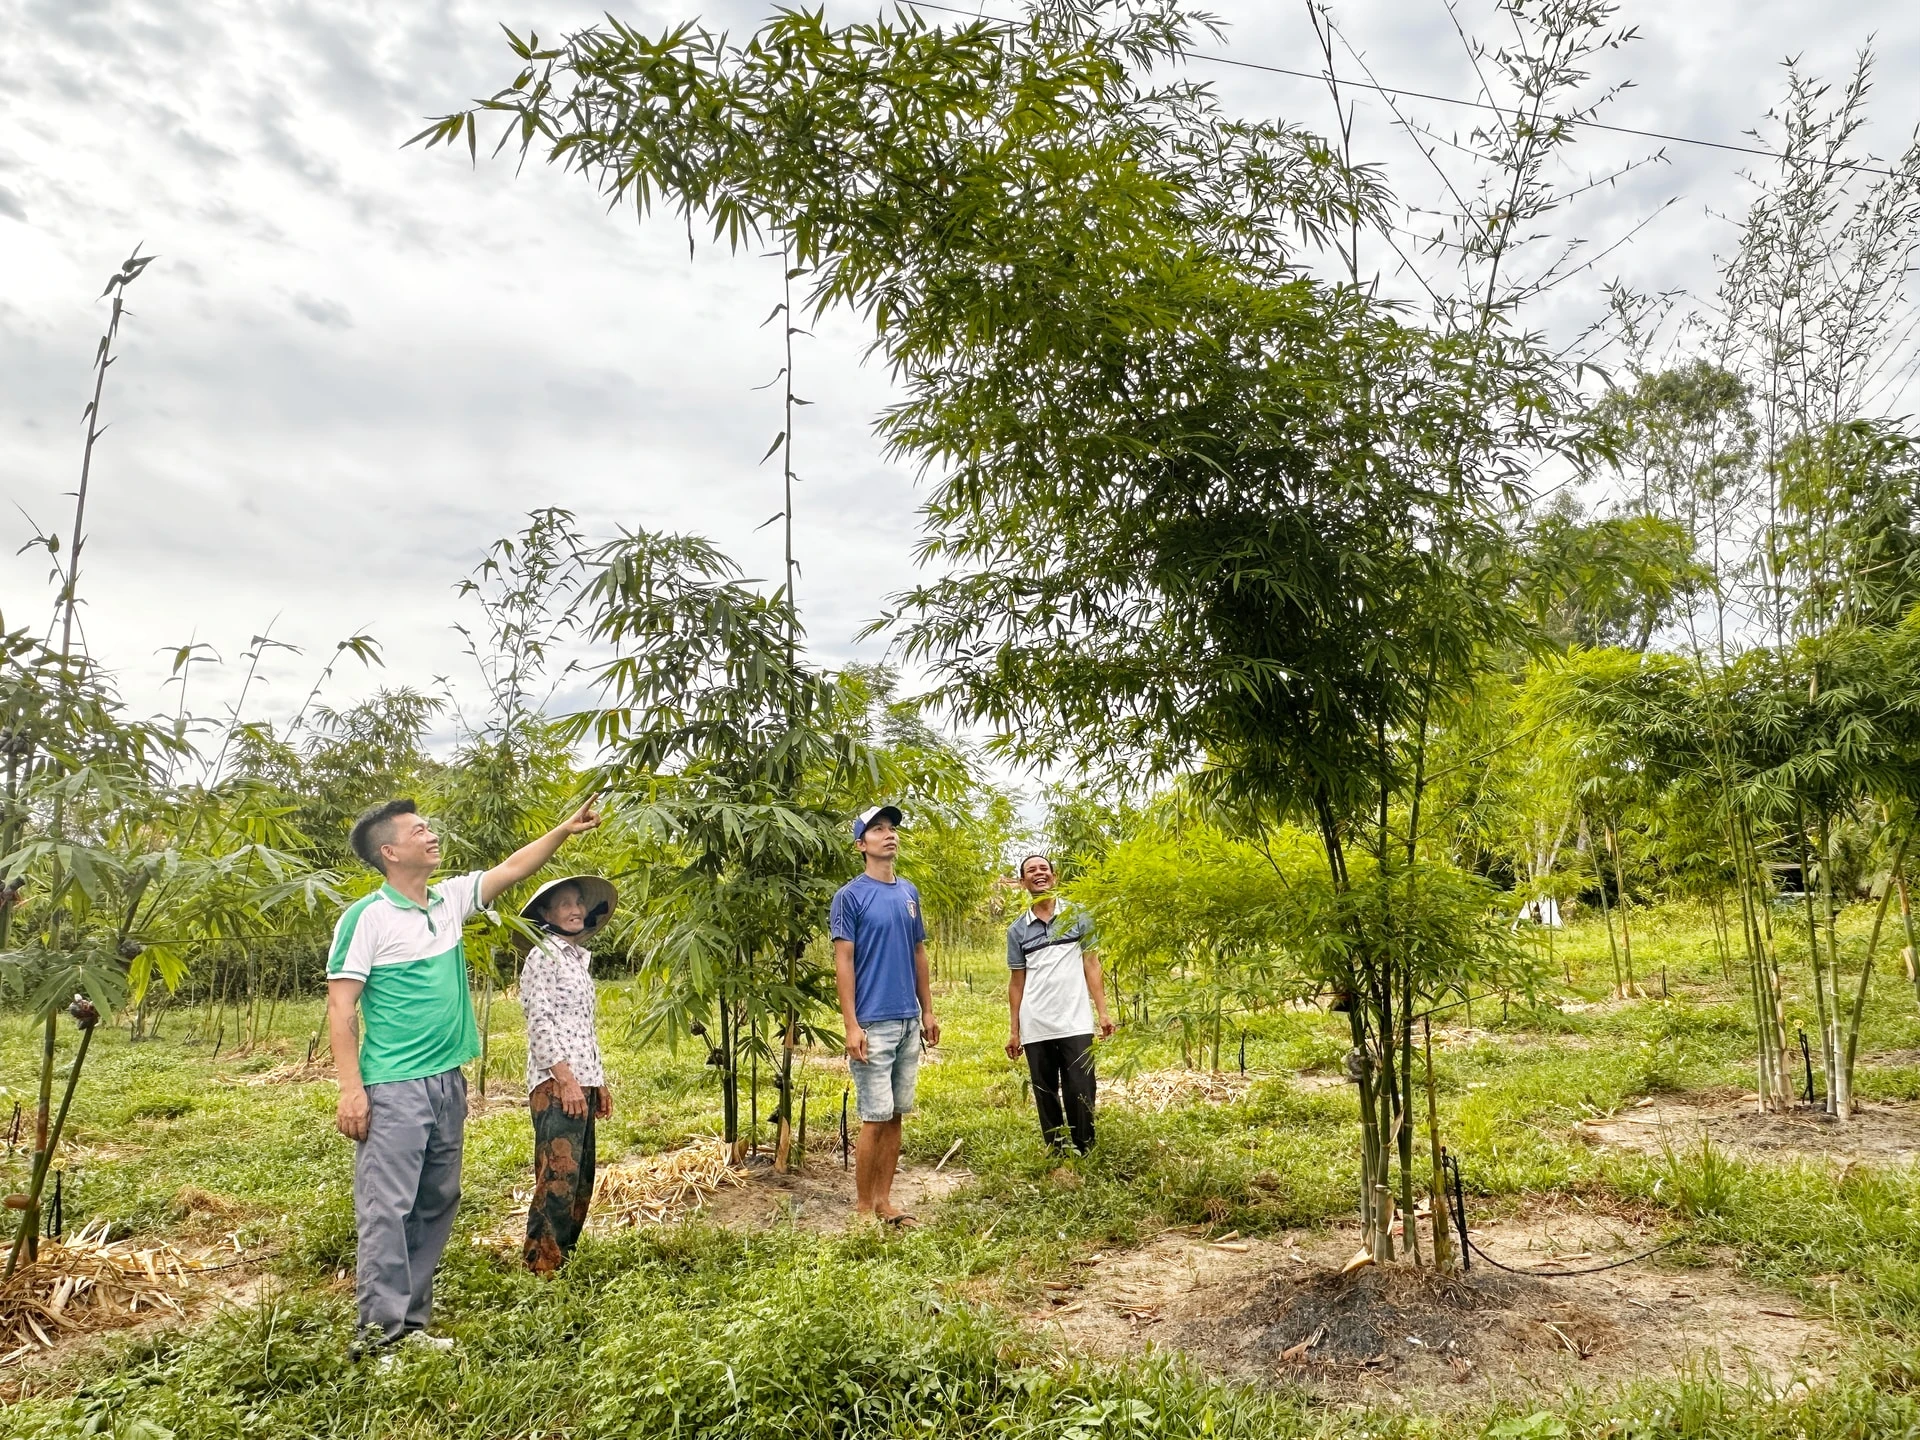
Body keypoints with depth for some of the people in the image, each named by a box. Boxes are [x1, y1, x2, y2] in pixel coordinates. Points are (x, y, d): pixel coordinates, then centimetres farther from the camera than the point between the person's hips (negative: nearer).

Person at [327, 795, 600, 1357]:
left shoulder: (450, 900, 8)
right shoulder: (366, 917, -11)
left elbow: (512, 869, 18)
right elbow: (340, 1008, -12)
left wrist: (565, 829, 11)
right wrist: (351, 1089, -17)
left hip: (448, 1082, 7)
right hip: (393, 1088, -7)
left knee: (436, 1204, 12)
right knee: (387, 1208, -6)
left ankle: (412, 1321, 22)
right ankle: (380, 1328, 2)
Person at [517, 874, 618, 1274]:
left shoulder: (579, 958, 19)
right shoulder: (543, 956, -6)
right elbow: (540, 1023, -14)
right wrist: (566, 1080, -18)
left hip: (582, 1084, 9)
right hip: (555, 1085, -9)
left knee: (581, 1179, 11)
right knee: (558, 1178, -10)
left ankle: (566, 1254, 19)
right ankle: (542, 1264, -3)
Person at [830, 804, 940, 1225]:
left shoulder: (909, 893, 12)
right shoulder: (850, 896, -6)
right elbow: (843, 962, -9)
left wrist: (927, 1011, 13)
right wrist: (851, 1025, -15)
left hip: (909, 1021, 6)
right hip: (873, 1024, -6)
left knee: (895, 1115, 10)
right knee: (875, 1118, -2)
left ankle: (884, 1200, 20)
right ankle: (863, 1206, 10)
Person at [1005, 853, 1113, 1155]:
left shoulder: (1078, 916, 5)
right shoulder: (1017, 930, 7)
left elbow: (1091, 965, 4)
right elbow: (1017, 981, 11)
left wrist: (1102, 1012, -4)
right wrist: (1014, 1031, 8)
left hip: (1076, 1024, -2)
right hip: (1036, 1029, 2)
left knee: (1080, 1094, -1)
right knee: (1046, 1096, 7)